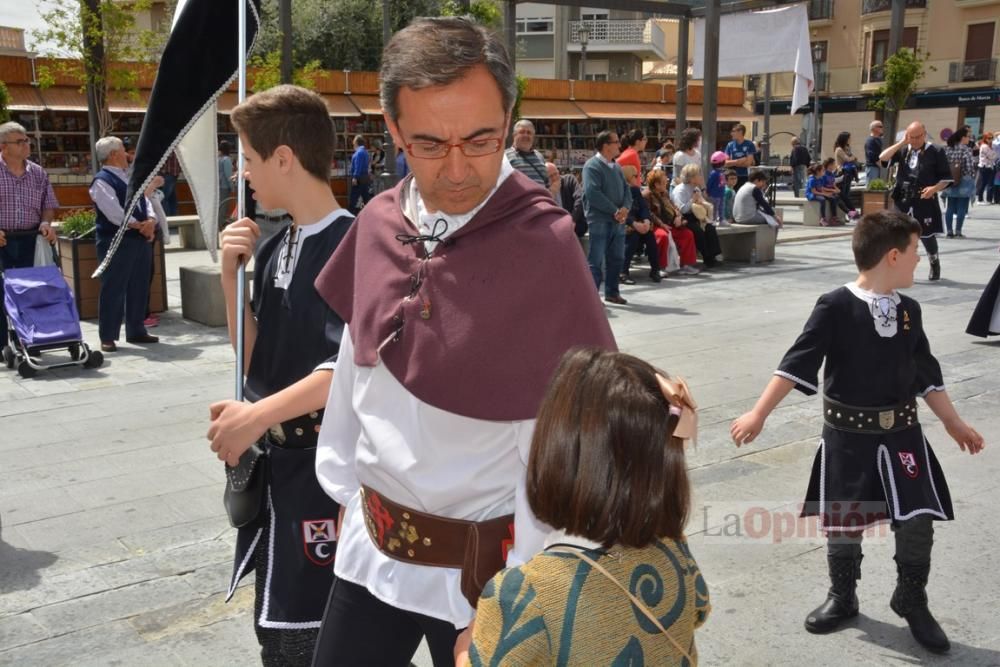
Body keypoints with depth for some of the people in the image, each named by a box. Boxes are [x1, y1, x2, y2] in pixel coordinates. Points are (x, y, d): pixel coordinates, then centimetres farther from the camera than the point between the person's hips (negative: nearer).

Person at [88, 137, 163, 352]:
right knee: (113, 290, -5)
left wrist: (151, 221, -11)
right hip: (116, 242, -8)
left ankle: (136, 330, 25)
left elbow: (145, 201, 9)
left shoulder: (130, 178, 17)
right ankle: (108, 336, 2)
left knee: (139, 288, 14)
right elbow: (114, 212, -20)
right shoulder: (102, 181, -10)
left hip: (141, 239, 8)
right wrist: (138, 225, -17)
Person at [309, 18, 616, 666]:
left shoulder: (542, 245, -20)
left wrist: (524, 590, -14)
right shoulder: (379, 224, -3)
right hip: (370, 545, 5)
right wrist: (344, 489, 14)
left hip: (478, 564, -5)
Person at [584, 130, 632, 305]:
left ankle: (612, 292, 23)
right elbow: (593, 193, -18)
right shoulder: (592, 165, -9)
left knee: (617, 258, 12)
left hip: (618, 220, 8)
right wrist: (614, 211, -17)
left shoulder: (616, 166, 16)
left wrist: (625, 208, -8)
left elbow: (626, 189, 13)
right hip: (599, 220, -8)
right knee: (596, 260, -6)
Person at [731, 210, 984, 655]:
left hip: (902, 432, 4)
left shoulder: (908, 310, 4)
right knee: (842, 521, 8)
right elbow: (797, 365, -15)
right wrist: (758, 414, -19)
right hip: (847, 435, -4)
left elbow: (926, 375, 15)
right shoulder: (836, 307, -14)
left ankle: (911, 600, 25)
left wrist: (953, 422, 21)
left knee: (917, 519, 1)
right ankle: (842, 598, 31)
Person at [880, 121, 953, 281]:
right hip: (902, 200, 3)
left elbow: (946, 178, -2)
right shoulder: (903, 150, 6)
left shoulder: (935, 152, -4)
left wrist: (934, 188, -20)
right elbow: (883, 157, -8)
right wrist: (901, 142, -10)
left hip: (925, 201, -3)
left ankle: (935, 265, 28)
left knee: (927, 235, 6)